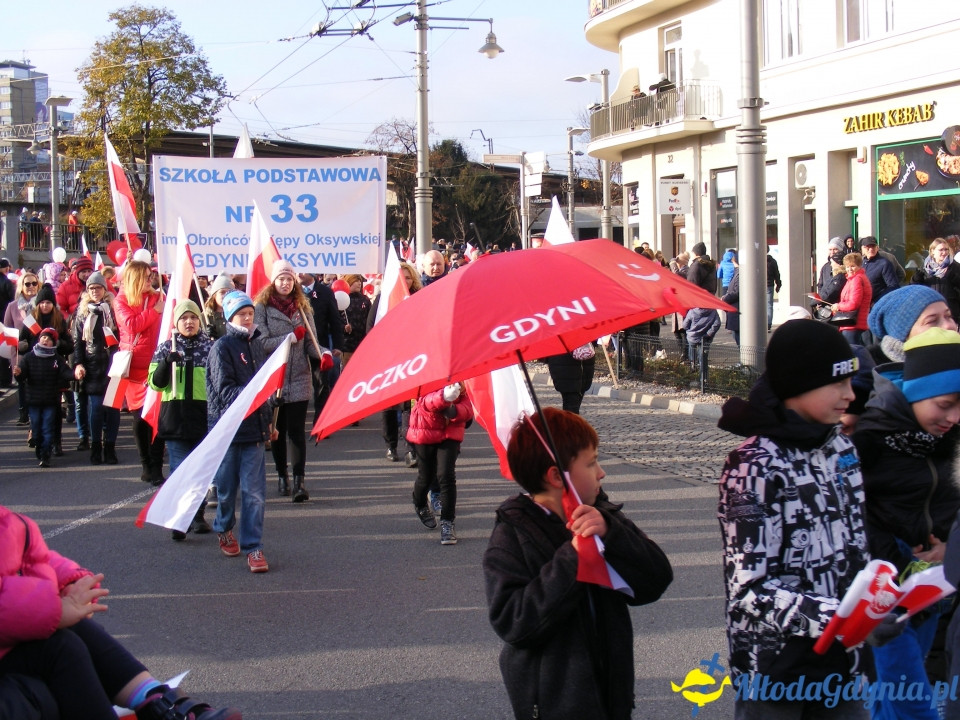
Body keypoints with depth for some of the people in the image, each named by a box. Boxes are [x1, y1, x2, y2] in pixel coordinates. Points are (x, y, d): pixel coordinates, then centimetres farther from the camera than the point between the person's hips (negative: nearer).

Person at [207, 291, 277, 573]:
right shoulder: (222, 348, -8)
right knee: (227, 487, 10)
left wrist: (268, 422, 24)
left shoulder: (255, 345, 10)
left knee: (255, 491, -3)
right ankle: (224, 530, 35)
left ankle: (253, 547, 1)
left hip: (254, 427, 4)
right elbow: (225, 392, -15)